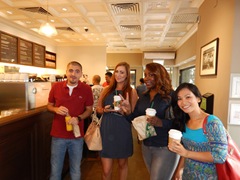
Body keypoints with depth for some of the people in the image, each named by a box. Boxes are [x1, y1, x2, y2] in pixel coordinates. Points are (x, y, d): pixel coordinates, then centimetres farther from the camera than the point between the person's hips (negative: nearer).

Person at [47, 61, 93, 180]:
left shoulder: (86, 89, -8)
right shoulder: (56, 87, -5)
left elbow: (89, 110, 0)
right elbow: (49, 105, 7)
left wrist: (78, 118, -19)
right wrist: (56, 109, -15)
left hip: (77, 136, 0)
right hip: (58, 135, 1)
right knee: (55, 170, 18)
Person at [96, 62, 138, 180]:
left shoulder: (132, 92, -3)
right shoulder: (107, 90, 4)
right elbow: (98, 109, 10)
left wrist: (124, 111, -20)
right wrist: (104, 110, -11)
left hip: (123, 133, -1)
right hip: (106, 131, 1)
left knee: (122, 164, 20)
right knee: (106, 170, 6)